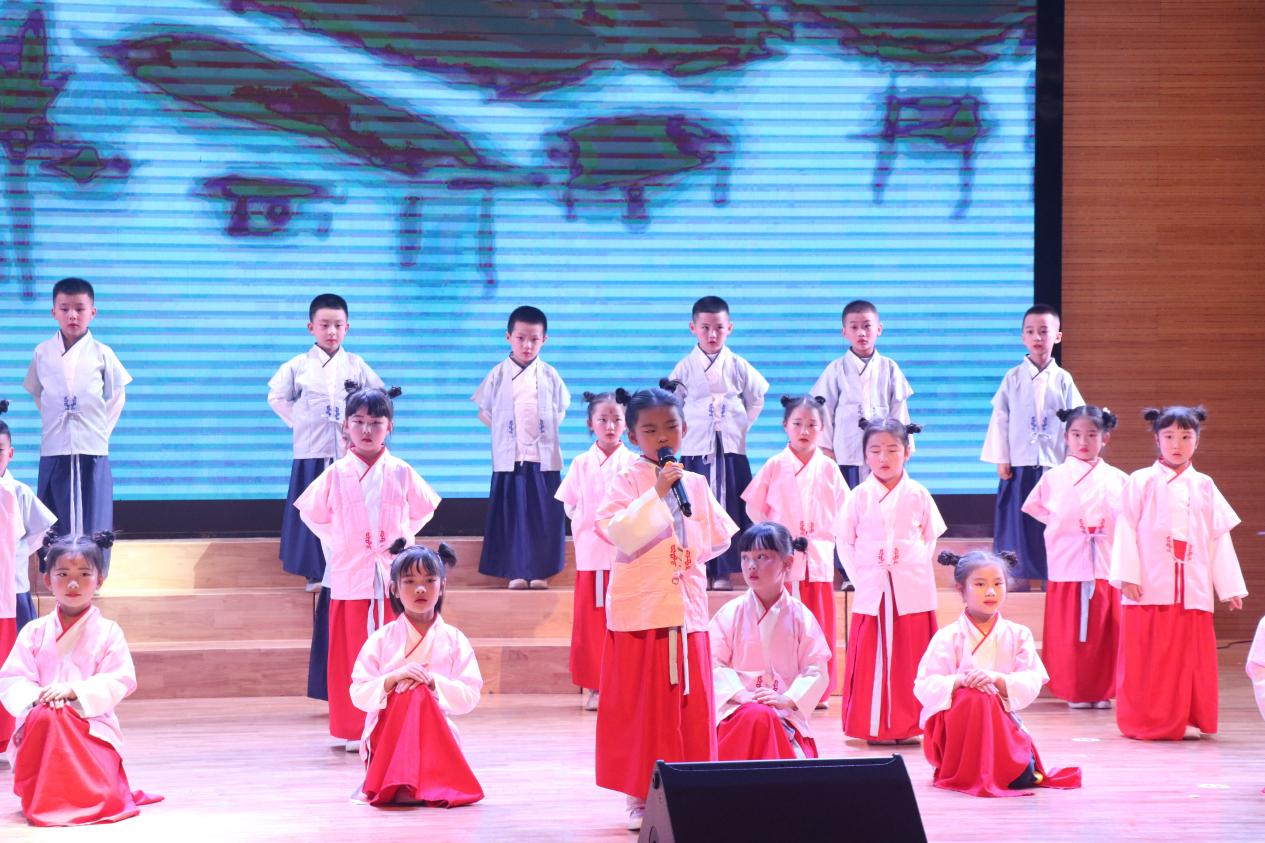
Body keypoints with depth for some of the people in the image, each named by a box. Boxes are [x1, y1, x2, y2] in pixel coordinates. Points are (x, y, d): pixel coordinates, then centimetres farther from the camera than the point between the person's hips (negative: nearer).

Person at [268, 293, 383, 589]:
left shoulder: (356, 365, 5)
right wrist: (298, 421, 2)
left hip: (349, 451, 1)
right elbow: (277, 398, 10)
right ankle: (316, 572, 8)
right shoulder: (298, 366, 1)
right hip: (311, 452, -1)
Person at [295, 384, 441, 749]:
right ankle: (355, 729, 7)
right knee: (353, 654, 1)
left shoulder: (401, 473, 3)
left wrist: (401, 537, 8)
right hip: (349, 578, 0)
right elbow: (312, 513, 13)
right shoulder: (336, 475, 1)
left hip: (394, 578, 0)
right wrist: (340, 542, 8)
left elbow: (423, 511, 17)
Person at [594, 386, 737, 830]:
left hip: (687, 607, 4)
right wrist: (656, 493, -24)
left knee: (692, 706, 6)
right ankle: (640, 797, 7)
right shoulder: (628, 481, -4)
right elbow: (618, 532, -19)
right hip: (640, 608, -4)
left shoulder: (695, 483, 10)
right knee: (640, 707, 0)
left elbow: (721, 537, 15)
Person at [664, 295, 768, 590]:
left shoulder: (738, 367, 4)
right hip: (696, 450, -1)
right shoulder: (685, 368, 2)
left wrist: (741, 426, 8)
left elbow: (756, 400, 15)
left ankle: (723, 571, 3)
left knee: (730, 509, -1)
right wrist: (684, 430, 1)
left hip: (731, 449, 1)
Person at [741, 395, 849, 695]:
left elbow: (842, 510, 13)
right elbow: (754, 507, 6)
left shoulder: (828, 468, 4)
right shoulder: (774, 467, 0)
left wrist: (826, 536, 1)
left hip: (818, 557, 2)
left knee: (820, 625, 4)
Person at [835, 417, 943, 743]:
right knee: (871, 657, 0)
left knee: (909, 656, 1)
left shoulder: (918, 495, 4)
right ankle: (873, 726, 6)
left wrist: (914, 565, -2)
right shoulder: (859, 497, 4)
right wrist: (860, 577, -2)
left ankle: (908, 724, 8)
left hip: (912, 591, 0)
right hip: (871, 592, 0)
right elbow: (845, 543, 7)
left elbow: (930, 539, 10)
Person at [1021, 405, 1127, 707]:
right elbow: (1034, 507, 15)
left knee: (1104, 631, 4)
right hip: (1067, 566, -1)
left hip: (1105, 565, 1)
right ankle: (1074, 691, 8)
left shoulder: (1116, 479, 5)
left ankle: (1103, 691, 13)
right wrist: (1062, 525, 8)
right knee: (1069, 632, -1)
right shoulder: (1054, 478, 2)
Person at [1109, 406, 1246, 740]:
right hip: (1150, 588, -3)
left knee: (1191, 656, 3)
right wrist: (1127, 577, -11)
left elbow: (1219, 538, 12)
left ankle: (1185, 719, 12)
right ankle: (1146, 721, 7)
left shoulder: (1204, 487, 11)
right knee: (1148, 658, -2)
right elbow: (1126, 531, -2)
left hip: (1193, 590, 3)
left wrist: (1230, 587, 10)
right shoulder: (1141, 482, 2)